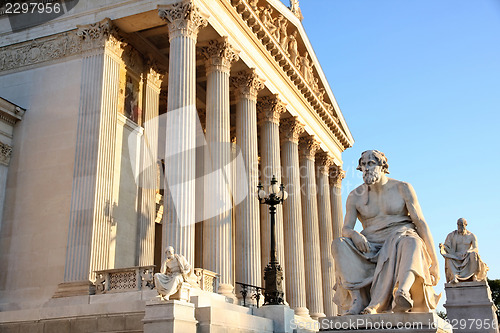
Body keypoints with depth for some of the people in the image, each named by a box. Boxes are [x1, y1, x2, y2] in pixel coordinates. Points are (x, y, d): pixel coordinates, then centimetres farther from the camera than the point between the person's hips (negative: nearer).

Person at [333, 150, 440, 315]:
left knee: (410, 242, -38)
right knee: (340, 244, -25)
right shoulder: (355, 196, 7)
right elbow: (346, 228, -1)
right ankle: (358, 300, -38)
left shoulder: (403, 188, 1)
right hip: (372, 247, 2)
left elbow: (421, 222, -4)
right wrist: (355, 235, -28)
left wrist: (434, 261, -11)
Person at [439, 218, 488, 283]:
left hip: (468, 258, 0)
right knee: (448, 257, -34)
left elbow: (476, 249, -8)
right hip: (456, 259, 0)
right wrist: (442, 246, -25)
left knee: (473, 254, -35)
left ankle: (475, 276, -36)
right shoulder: (451, 235, 4)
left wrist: (468, 251, -31)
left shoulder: (471, 236, 3)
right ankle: (454, 277, -51)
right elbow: (447, 248, 0)